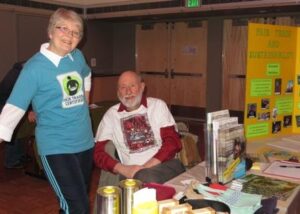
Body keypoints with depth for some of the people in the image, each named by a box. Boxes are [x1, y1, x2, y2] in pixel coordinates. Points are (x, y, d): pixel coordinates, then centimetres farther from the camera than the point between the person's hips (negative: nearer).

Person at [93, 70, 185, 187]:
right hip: (131, 172, 0)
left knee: (147, 178, -34)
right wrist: (123, 169, -12)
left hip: (164, 164, 1)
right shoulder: (111, 114, 12)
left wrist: (147, 166, -13)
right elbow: (99, 152, 7)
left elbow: (172, 141, 1)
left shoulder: (158, 105, 10)